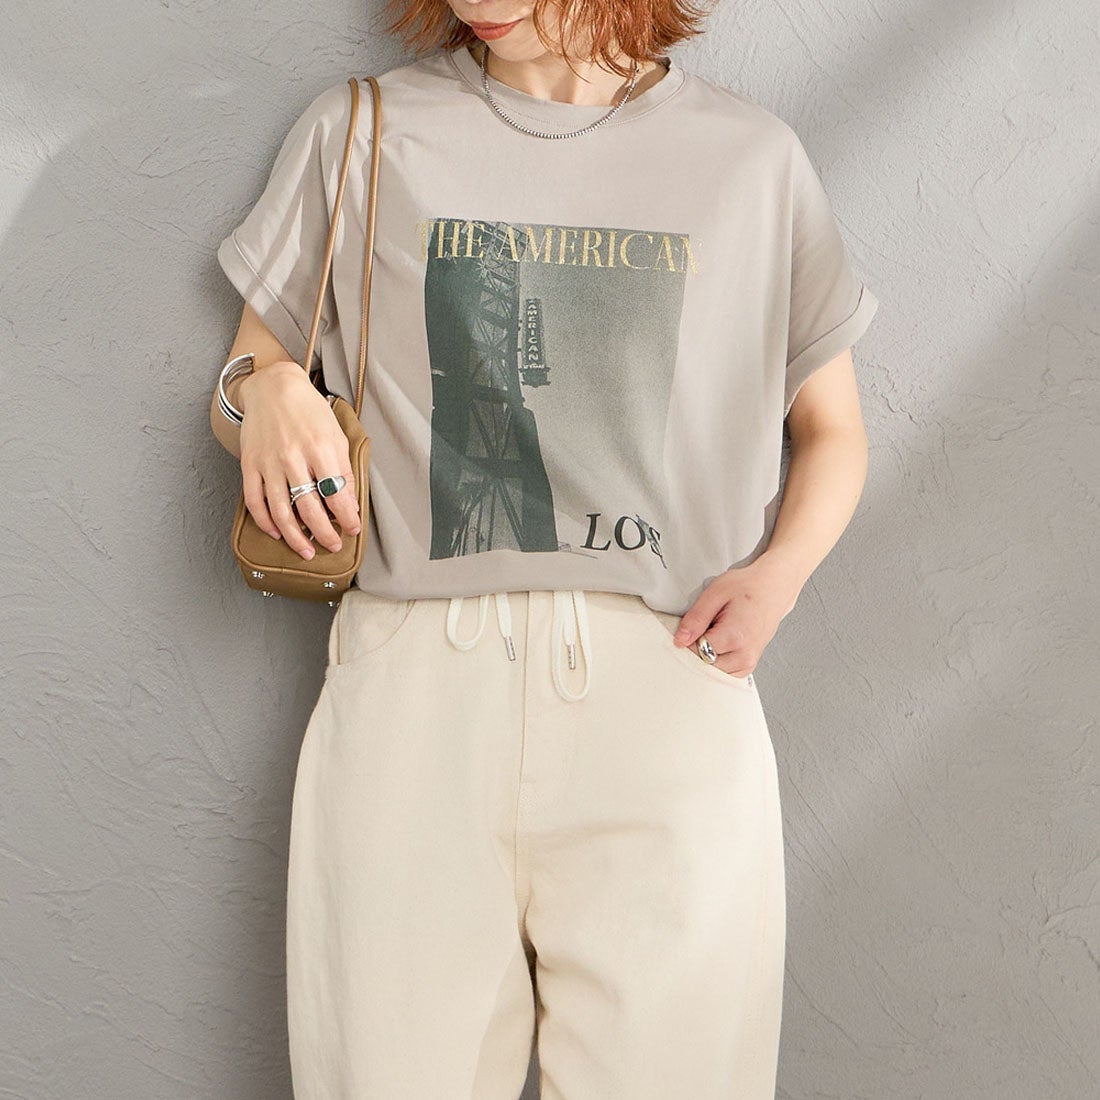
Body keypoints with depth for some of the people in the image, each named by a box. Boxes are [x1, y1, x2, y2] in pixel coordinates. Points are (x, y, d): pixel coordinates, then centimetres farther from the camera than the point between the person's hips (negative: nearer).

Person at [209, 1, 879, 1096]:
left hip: (665, 689, 0)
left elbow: (830, 431, 19)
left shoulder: (752, 157, 13)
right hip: (415, 685, 0)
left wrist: (778, 571, -2)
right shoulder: (357, 132, 13)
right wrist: (267, 393, -6)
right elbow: (239, 399, 19)